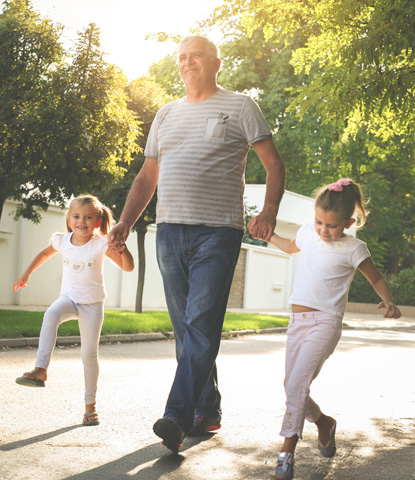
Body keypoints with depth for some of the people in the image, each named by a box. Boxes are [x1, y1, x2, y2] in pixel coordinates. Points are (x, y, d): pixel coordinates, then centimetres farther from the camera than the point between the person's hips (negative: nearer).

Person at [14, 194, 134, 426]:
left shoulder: (101, 244, -14)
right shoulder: (63, 241, -5)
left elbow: (128, 267, -17)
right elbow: (44, 254, 17)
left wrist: (122, 248, -34)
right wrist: (27, 273, 15)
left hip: (92, 303, -1)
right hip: (69, 297, 2)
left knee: (90, 354, -2)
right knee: (51, 314, -34)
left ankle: (90, 405, 13)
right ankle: (41, 370, -37)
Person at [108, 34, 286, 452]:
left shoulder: (239, 107, 6)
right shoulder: (167, 115, 20)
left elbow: (274, 165, 3)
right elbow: (147, 177, 22)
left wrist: (268, 211, -14)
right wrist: (124, 223, 9)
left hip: (217, 233, -5)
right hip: (169, 231, 6)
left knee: (201, 325, -15)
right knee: (185, 329, 7)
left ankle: (177, 417, -20)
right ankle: (207, 412, 17)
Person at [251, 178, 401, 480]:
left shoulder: (352, 248, -5)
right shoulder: (308, 233, 10)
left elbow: (377, 278, 4)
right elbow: (291, 247, 34)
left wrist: (389, 301, -15)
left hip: (325, 322, -6)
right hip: (297, 321, 6)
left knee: (297, 383, -20)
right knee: (293, 386, 7)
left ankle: (287, 451, -18)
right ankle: (323, 422, 34)